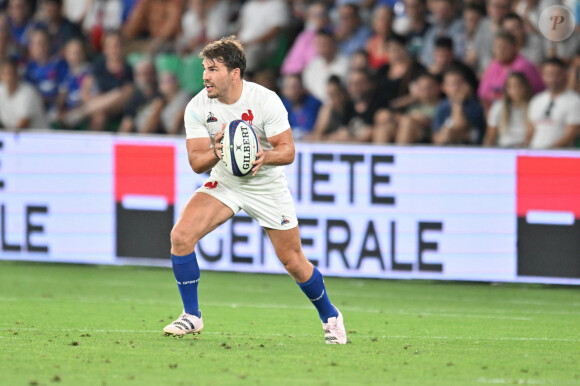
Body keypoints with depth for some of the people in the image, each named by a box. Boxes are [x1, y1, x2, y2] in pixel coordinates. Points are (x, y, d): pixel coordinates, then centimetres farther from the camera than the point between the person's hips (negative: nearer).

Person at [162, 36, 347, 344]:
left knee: (294, 262, 2)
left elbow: (288, 150, -18)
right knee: (181, 235, -20)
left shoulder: (265, 100, -21)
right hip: (224, 183, 2)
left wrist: (264, 156, -39)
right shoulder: (197, 108, -15)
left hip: (267, 187, -2)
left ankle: (330, 316, 29)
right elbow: (196, 163, -14)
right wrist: (216, 152, -36)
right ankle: (191, 316, -7)